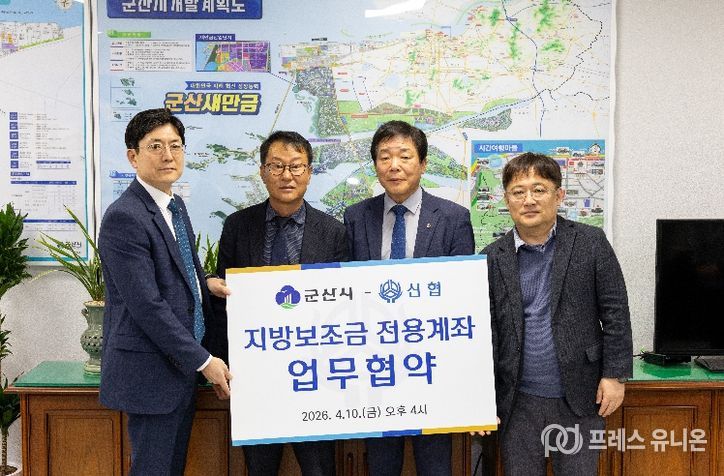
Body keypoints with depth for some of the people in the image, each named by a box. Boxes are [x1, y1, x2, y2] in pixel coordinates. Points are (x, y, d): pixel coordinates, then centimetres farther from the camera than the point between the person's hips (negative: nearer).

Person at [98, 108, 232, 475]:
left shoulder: (176, 205, 11)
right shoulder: (124, 217, -18)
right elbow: (146, 306, -22)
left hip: (180, 364, 9)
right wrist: (203, 361, -17)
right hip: (150, 372, -9)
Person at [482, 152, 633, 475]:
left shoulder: (590, 243, -3)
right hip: (517, 402, 1)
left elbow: (615, 312, -1)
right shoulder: (492, 258, -1)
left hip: (580, 398, -1)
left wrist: (615, 374, -4)